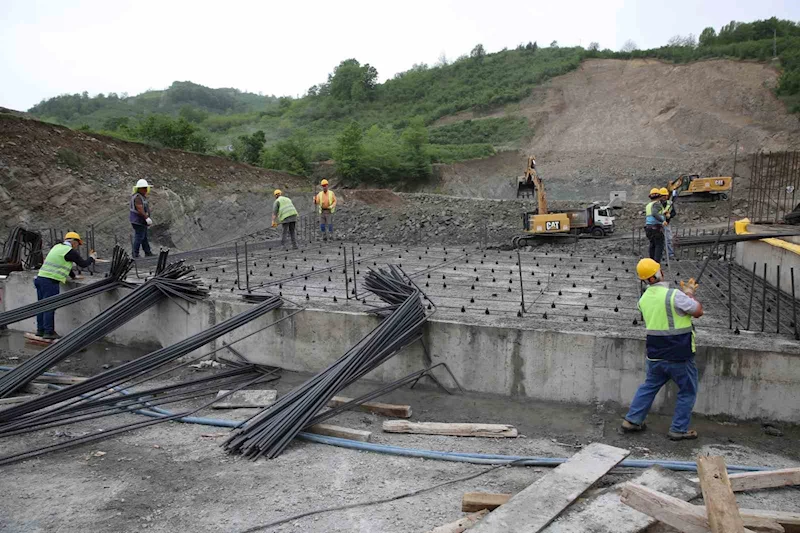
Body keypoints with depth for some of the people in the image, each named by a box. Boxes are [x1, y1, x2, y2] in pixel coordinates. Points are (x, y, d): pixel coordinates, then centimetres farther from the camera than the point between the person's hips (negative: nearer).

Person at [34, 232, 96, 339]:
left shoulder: (57, 247, 19)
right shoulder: (70, 251, -7)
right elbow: (83, 264, 2)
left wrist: (73, 276, 36)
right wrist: (91, 258, 21)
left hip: (41, 277, 9)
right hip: (50, 281, -9)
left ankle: (40, 330, 18)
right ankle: (48, 332, -4)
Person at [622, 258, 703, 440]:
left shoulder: (644, 298, 3)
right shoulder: (674, 295, -20)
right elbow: (698, 312, -8)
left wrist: (686, 293, 18)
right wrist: (690, 294, 8)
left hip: (655, 354, 6)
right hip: (678, 355, -6)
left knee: (649, 386, 20)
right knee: (688, 391, 12)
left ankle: (632, 420, 21)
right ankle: (679, 429, 16)